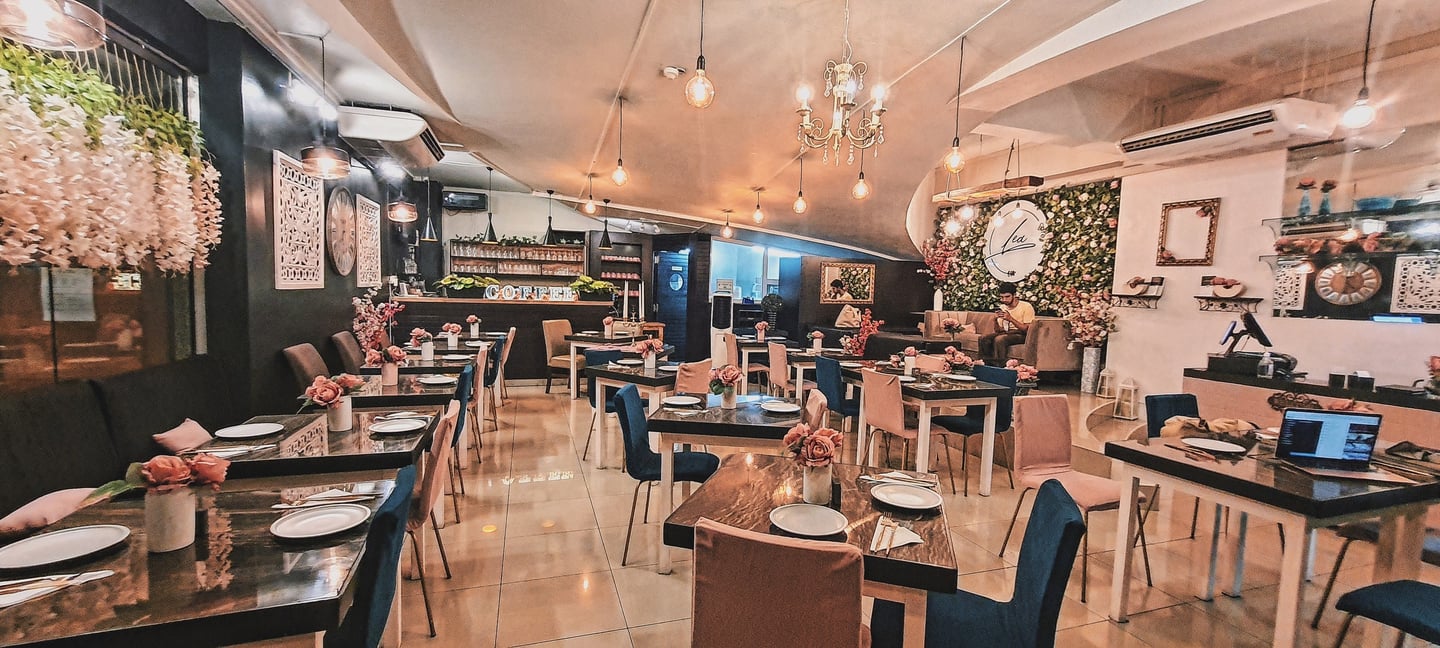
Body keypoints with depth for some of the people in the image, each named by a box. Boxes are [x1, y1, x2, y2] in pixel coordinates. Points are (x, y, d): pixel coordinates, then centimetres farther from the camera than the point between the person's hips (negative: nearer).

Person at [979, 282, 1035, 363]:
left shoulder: (1026, 306, -8)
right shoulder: (1002, 308, 9)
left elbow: (1027, 330, -14)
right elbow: (998, 330, 9)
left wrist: (1010, 319, -23)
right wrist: (996, 320, -12)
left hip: (1021, 335, -6)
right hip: (1006, 333, 6)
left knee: (999, 339, -34)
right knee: (983, 338, -19)